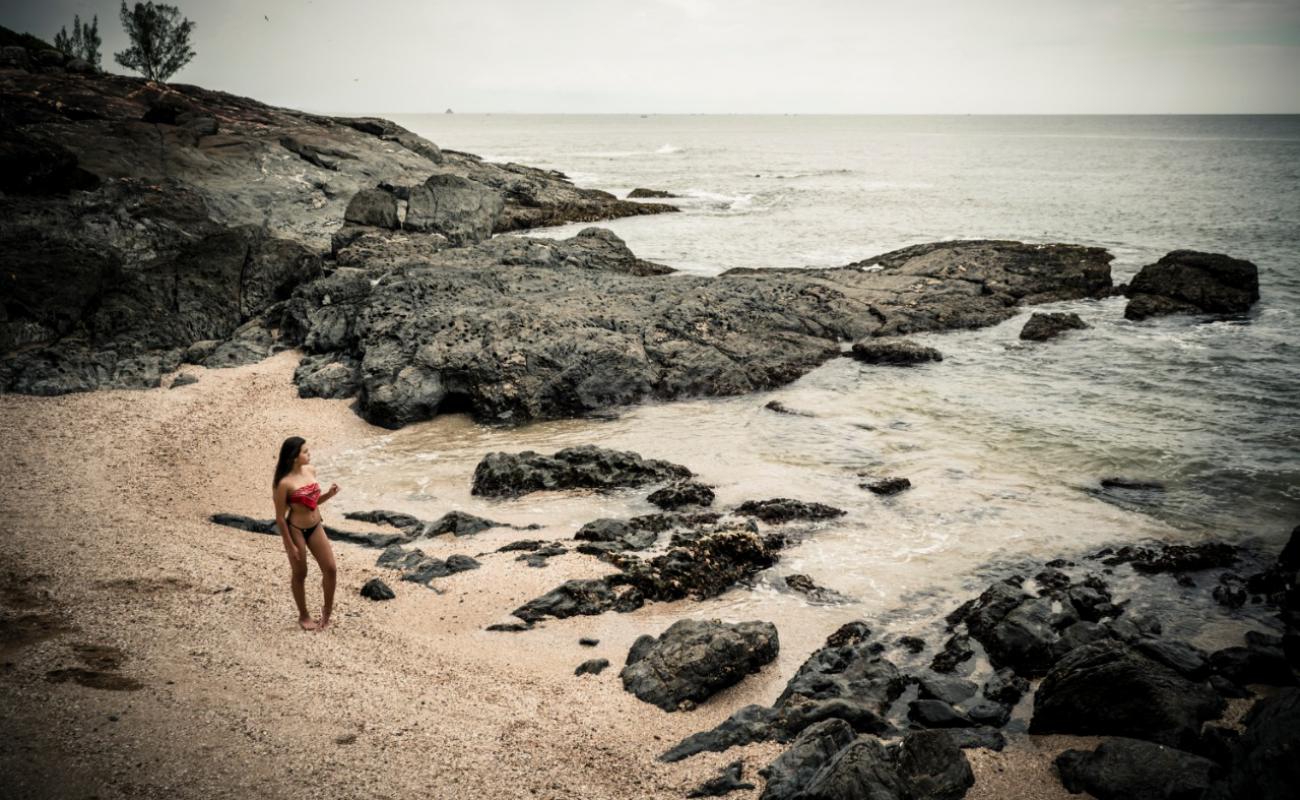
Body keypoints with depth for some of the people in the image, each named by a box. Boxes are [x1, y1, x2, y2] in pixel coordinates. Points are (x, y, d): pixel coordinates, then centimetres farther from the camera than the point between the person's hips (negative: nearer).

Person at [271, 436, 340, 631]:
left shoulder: (311, 470, -1)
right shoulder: (285, 483, -21)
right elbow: (280, 517, -14)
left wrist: (329, 494, -7)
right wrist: (289, 545, -13)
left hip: (316, 527, 6)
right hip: (296, 530, -6)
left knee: (331, 570, 6)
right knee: (300, 574, 11)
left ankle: (327, 611, 25)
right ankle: (303, 616, 29)